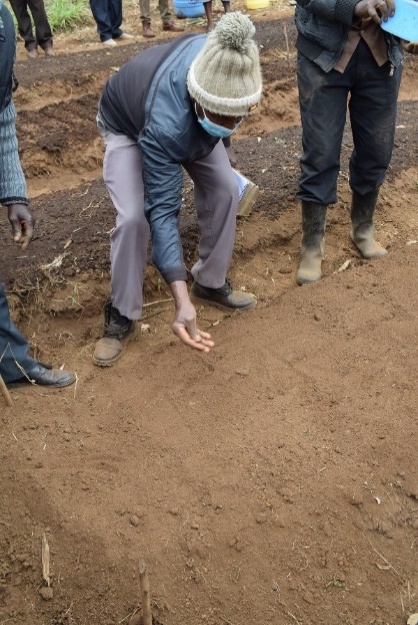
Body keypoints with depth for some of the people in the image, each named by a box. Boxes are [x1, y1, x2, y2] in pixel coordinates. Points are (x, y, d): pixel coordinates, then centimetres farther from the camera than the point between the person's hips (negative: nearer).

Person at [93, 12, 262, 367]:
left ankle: (211, 283, 13)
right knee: (134, 216, -22)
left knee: (224, 189, -7)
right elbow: (162, 209, -45)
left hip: (190, 118, 5)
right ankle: (122, 316, -3)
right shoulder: (166, 125, -49)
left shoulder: (220, 59, -35)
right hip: (128, 126, -5)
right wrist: (182, 303, -50)